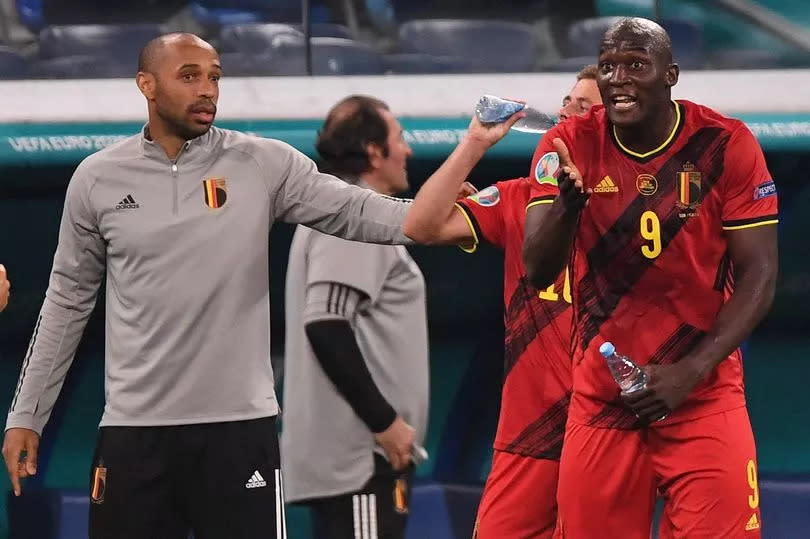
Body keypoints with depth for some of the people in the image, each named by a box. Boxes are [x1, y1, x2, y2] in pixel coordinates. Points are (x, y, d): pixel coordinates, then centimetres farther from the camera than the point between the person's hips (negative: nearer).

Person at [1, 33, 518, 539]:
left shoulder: (263, 164, 1)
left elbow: (364, 215, -5)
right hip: (134, 428, 1)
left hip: (240, 424, -1)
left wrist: (472, 147, -20)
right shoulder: (98, 179, 5)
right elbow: (68, 300, 13)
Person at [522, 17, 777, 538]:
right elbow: (539, 272, -7)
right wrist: (568, 201, -27)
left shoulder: (727, 145, -6)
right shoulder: (570, 145, -1)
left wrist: (690, 371, -17)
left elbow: (758, 275, -6)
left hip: (704, 397, -2)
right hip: (599, 398, 2)